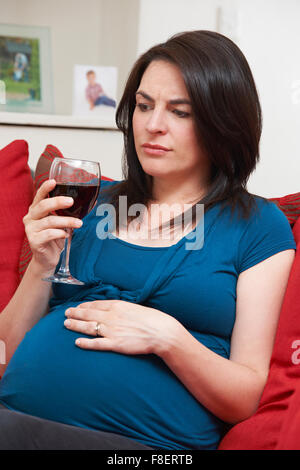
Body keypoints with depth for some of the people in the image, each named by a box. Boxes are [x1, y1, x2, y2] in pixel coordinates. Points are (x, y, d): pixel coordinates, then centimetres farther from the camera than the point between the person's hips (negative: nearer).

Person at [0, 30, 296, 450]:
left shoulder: (259, 225, 6)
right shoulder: (93, 202, 15)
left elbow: (244, 400, 1)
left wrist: (167, 337, -16)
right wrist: (41, 266, -3)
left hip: (147, 439, -4)